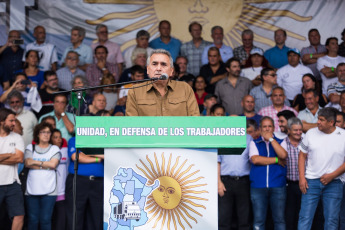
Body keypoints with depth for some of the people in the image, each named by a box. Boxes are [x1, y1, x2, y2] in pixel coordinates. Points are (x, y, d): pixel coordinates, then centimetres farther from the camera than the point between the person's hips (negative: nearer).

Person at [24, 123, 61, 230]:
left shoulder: (55, 149, 10)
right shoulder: (30, 147, 13)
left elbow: (53, 164, -6)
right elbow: (28, 163, -3)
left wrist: (36, 162, -3)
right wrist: (46, 165, -5)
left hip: (49, 190, -1)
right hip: (32, 189, 1)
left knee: (45, 219, -4)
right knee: (32, 219, 0)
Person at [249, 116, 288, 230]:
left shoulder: (281, 142, 13)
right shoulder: (254, 143, 11)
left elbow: (283, 155, -9)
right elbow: (255, 159, -7)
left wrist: (271, 139, -5)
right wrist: (276, 160, -4)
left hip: (278, 186, 0)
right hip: (258, 186, 0)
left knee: (279, 219, 2)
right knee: (258, 220, 2)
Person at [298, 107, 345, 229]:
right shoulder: (311, 133, 4)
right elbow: (302, 155, 8)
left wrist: (332, 176, -11)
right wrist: (302, 177, -1)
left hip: (333, 183, -1)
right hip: (311, 181, 1)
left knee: (332, 220, 4)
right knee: (305, 218, -2)